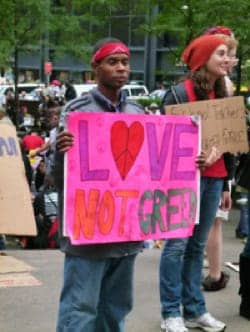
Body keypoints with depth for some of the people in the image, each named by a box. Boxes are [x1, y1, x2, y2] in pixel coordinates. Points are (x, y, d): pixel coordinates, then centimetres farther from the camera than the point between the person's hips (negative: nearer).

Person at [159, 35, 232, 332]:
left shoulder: (221, 95, 14)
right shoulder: (180, 93, -8)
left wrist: (225, 184, 16)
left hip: (213, 178, 7)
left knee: (198, 245, 11)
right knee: (177, 244, -3)